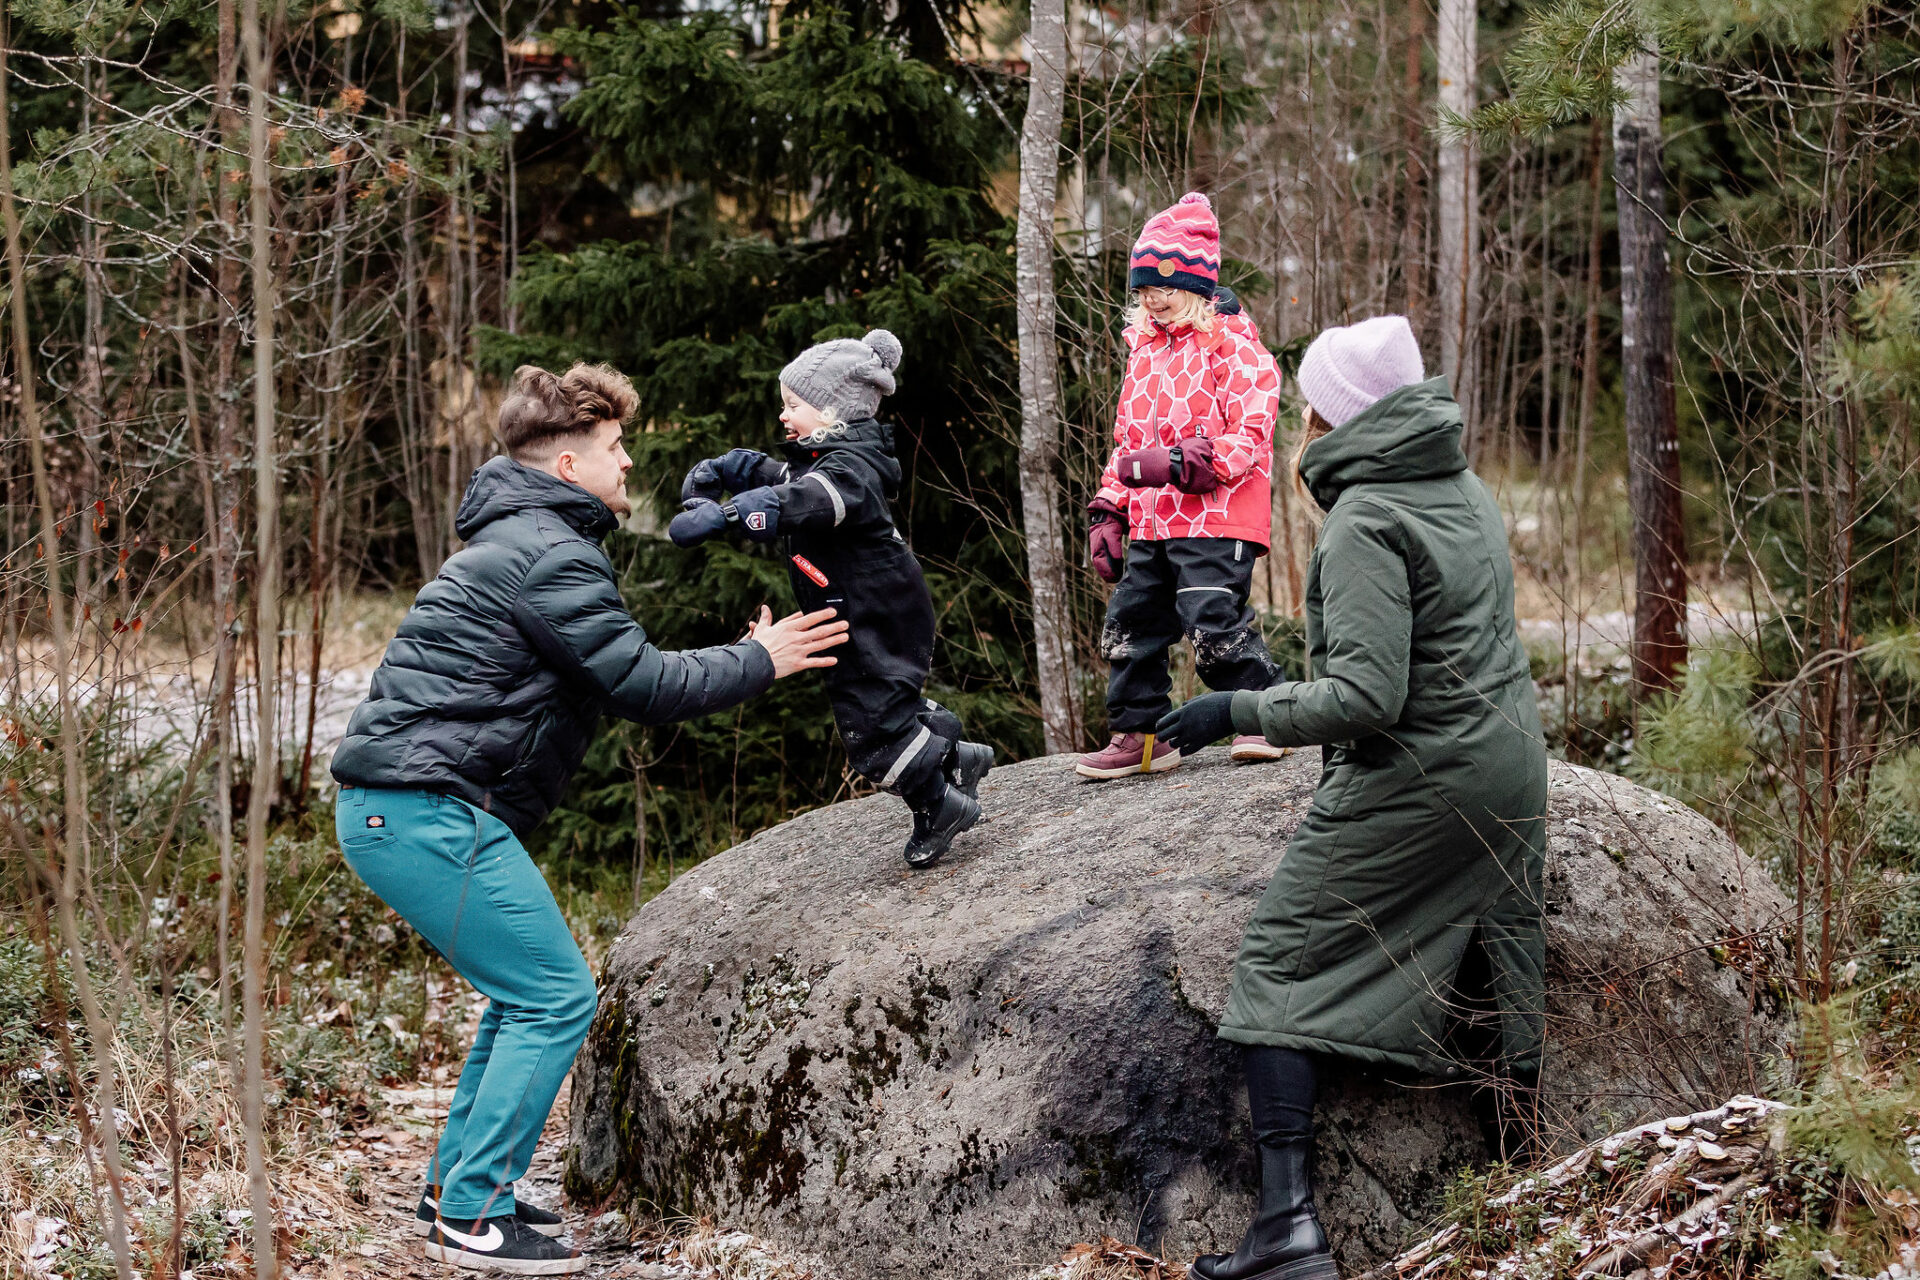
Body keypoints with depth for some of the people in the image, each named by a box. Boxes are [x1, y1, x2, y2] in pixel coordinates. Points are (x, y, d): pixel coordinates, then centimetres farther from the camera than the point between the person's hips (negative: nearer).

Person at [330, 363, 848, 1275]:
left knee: (528, 990, 17)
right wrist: (759, 661, 0)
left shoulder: (519, 541, 22)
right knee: (555, 997, -7)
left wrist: (743, 658, 21)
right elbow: (643, 687, -13)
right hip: (428, 811, -11)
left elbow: (616, 675, 25)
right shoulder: (550, 557, -13)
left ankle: (456, 1189, 21)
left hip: (397, 810, 11)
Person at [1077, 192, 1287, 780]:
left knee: (1215, 622, -14)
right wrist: (1107, 514, 16)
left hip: (1216, 517, -8)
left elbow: (1250, 439, -15)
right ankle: (1139, 735, 17)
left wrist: (1174, 464, -25)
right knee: (1131, 623, 7)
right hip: (1152, 525, 8)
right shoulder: (1144, 350, 19)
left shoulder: (1233, 344, -6)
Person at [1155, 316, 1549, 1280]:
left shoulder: (1365, 522, -16)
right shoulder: (1468, 491, 9)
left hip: (1411, 785, -8)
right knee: (1502, 972, 18)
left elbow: (1367, 695, -22)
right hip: (1510, 771, 8)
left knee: (1279, 964, -1)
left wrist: (1238, 711, -14)